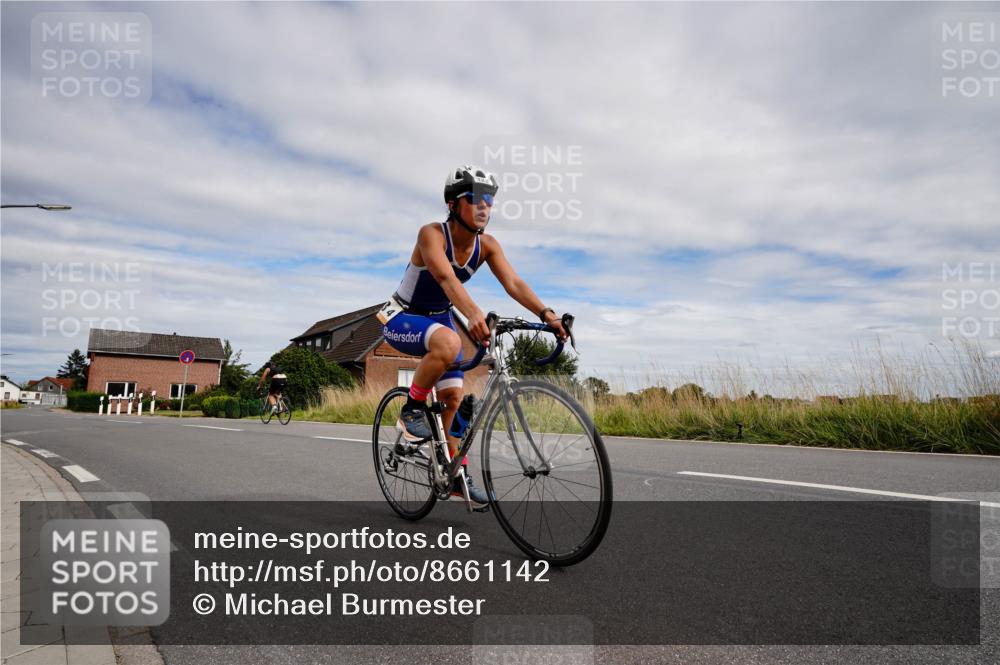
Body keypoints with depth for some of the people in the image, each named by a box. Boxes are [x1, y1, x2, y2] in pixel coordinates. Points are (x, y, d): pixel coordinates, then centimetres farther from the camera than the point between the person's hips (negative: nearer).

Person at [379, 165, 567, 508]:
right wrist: (474, 313, -62)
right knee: (449, 343, -37)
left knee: (453, 396, 3)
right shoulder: (431, 234, -27)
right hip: (402, 318, -6)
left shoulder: (487, 244, -10)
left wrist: (546, 313, -39)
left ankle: (457, 474, 19)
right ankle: (412, 410, -15)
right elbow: (445, 277, -45)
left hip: (439, 318, 6)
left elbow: (513, 282, -23)